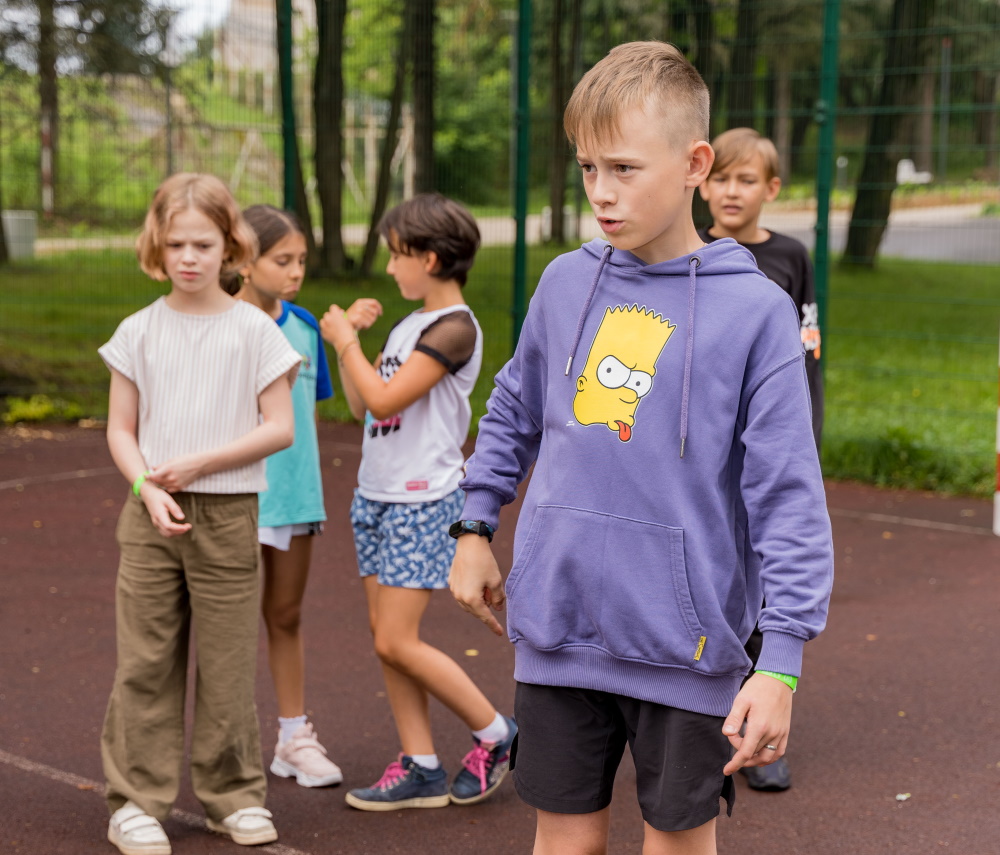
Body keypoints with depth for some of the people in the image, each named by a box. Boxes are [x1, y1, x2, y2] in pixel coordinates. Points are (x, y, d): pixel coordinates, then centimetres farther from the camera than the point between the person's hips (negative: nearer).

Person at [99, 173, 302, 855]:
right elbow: (121, 430, 5)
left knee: (228, 661, 4)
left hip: (228, 514, -1)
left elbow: (280, 428, -4)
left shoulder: (254, 329, -1)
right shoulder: (140, 332, 4)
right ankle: (137, 800, 13)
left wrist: (197, 464, -10)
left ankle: (236, 794, 19)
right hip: (152, 515, 1)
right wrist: (148, 489, -12)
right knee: (145, 661, 3)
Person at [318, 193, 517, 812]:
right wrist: (347, 342, 9)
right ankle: (421, 768, 14)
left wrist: (346, 342, -9)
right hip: (379, 493, 9)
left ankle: (496, 734, 7)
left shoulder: (454, 328, -15)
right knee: (384, 634, 7)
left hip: (423, 500, -9)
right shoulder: (409, 325, 13)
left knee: (397, 642, -9)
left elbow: (385, 399, -21)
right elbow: (361, 403, 18)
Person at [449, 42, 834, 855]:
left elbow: (789, 501, -12)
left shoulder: (755, 310, -11)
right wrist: (475, 527, 17)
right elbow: (513, 415, 19)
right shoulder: (566, 283, 3)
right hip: (557, 629, 3)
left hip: (685, 642, -3)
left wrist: (781, 663, -15)